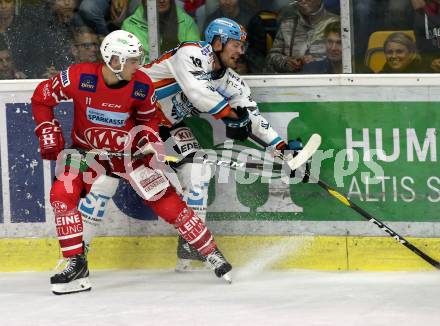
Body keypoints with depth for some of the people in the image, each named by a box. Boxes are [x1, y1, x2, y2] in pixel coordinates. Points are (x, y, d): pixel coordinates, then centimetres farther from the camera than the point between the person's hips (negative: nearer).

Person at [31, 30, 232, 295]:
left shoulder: (142, 86, -16)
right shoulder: (80, 77, -23)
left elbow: (149, 117, 5)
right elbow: (42, 97, -9)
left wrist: (149, 139, -12)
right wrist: (49, 135, -13)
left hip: (128, 151, 0)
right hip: (87, 150, 0)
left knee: (166, 201, -7)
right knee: (62, 195, -20)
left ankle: (211, 252, 7)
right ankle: (76, 265, -10)